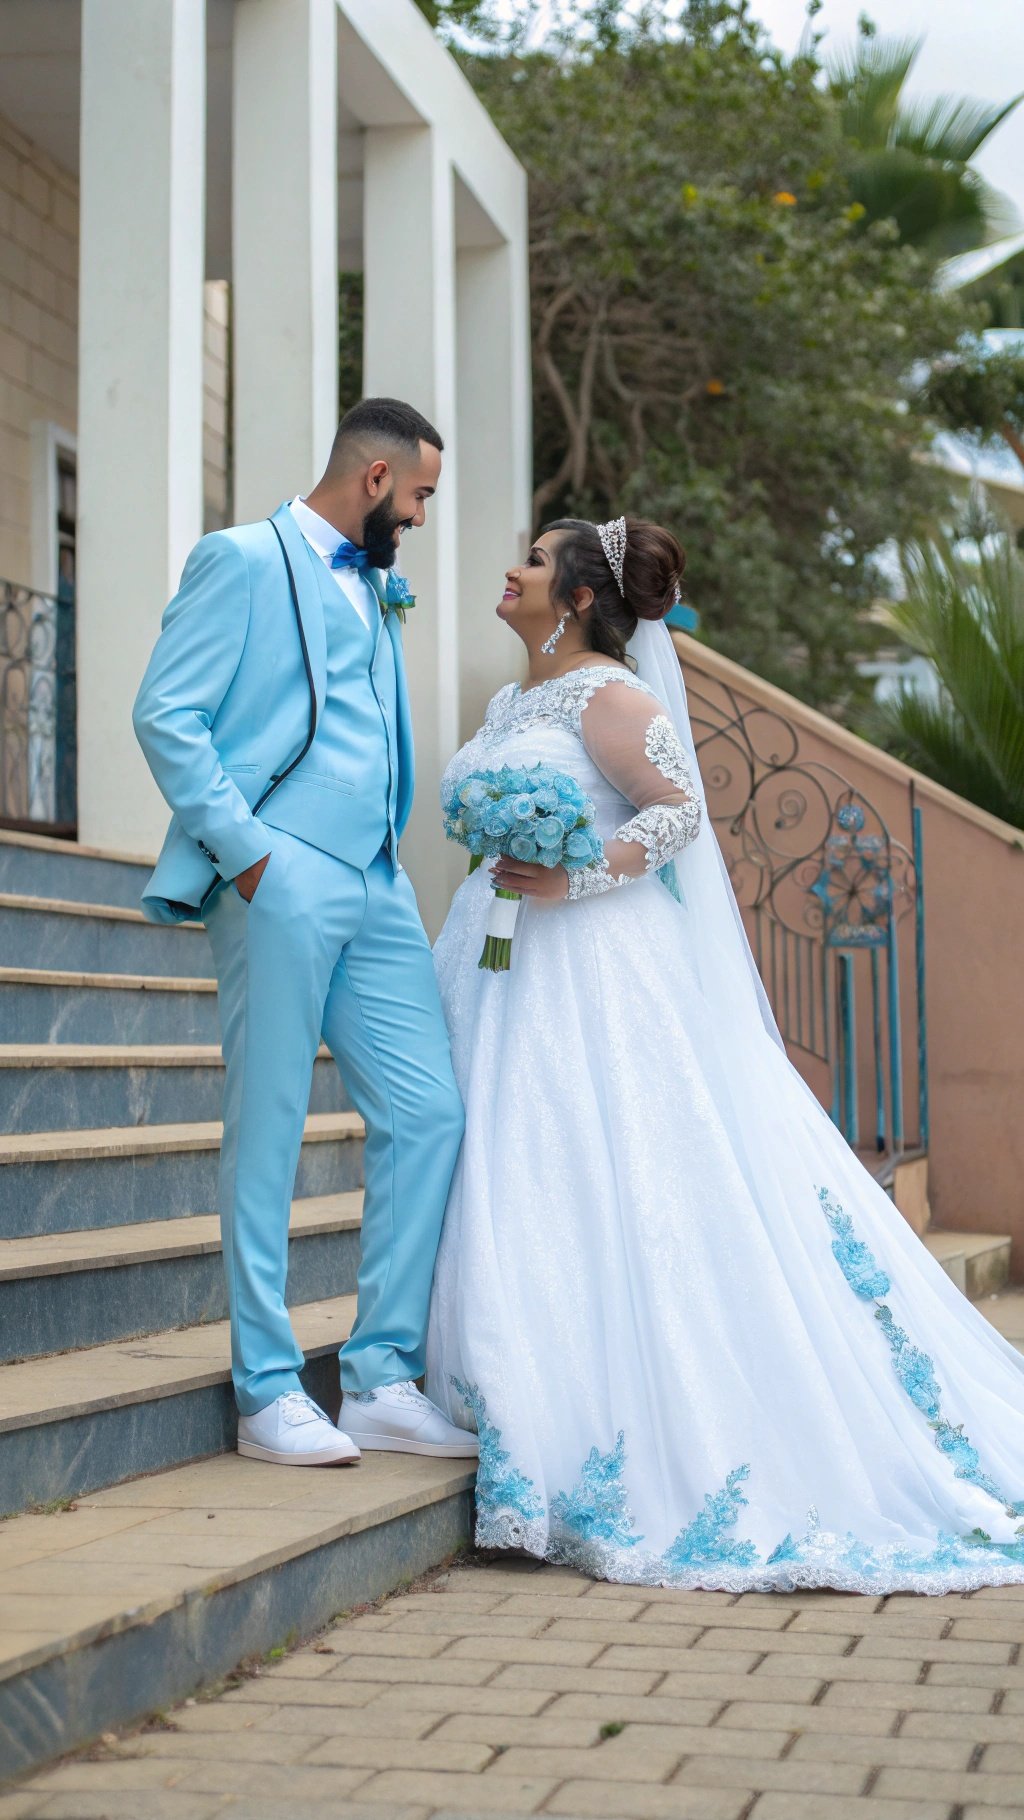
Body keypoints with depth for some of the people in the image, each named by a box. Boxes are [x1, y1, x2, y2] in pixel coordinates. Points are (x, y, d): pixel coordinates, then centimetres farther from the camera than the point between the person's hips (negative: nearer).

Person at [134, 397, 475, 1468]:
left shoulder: (375, 588, 25)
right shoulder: (245, 560, 0)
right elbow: (166, 712, -8)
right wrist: (243, 846, -15)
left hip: (377, 887, 8)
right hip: (280, 881, -8)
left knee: (428, 1114, 1)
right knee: (268, 1131, -3)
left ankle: (383, 1381, 9)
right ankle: (268, 1392, 5)